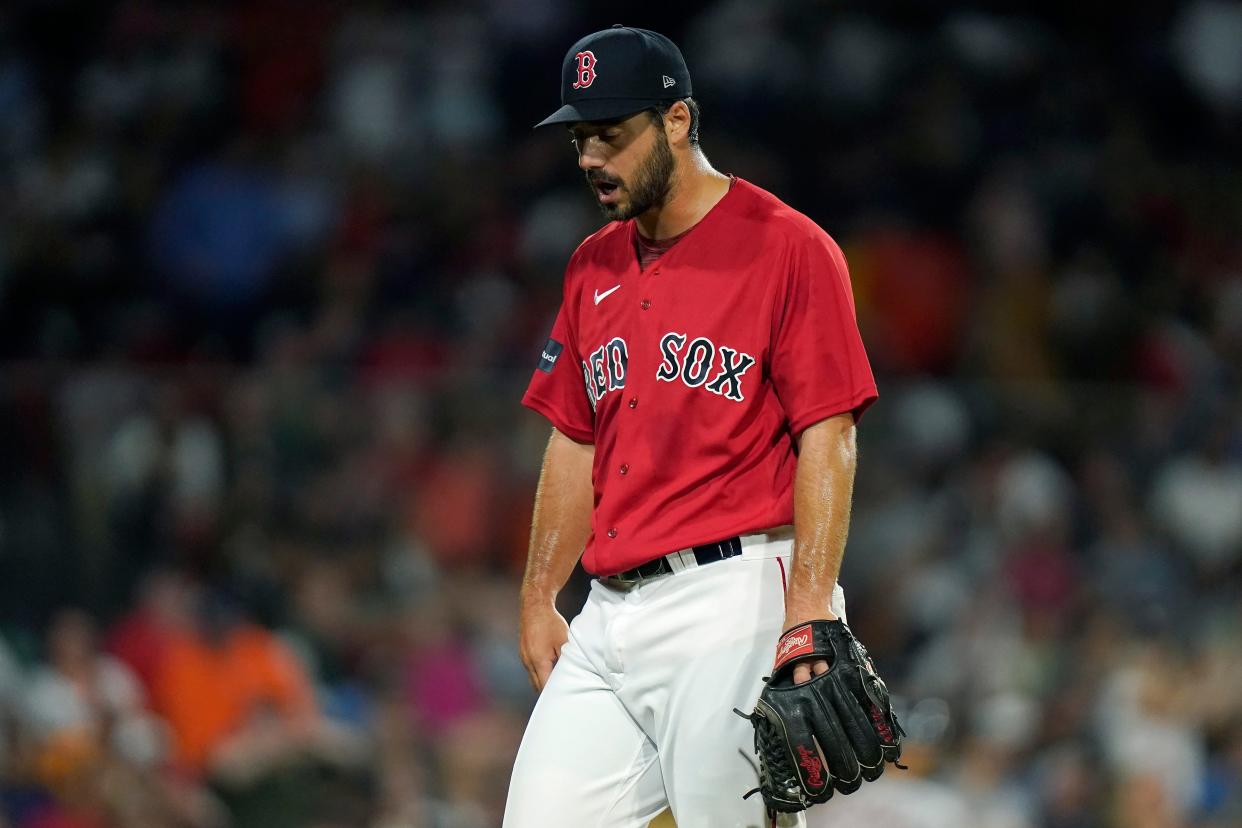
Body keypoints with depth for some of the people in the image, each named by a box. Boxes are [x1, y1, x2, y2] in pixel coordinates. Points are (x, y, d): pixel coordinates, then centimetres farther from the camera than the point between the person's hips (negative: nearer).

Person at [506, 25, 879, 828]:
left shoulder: (788, 248, -5)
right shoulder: (594, 266, 17)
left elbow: (828, 438, -10)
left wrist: (810, 615, -18)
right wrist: (539, 599, 17)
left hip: (734, 605, -7)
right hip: (609, 613, 7)